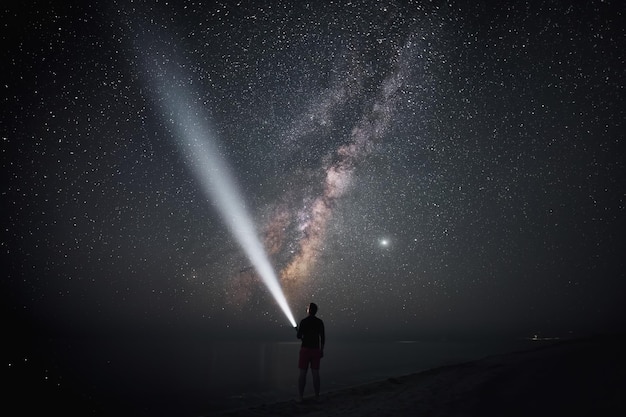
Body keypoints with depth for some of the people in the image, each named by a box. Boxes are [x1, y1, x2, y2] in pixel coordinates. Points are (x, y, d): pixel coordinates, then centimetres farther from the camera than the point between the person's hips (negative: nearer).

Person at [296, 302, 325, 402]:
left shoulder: (304, 321, -8)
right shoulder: (320, 322, 3)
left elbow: (299, 336, -6)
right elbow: (322, 337, 3)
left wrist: (298, 330, 15)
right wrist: (322, 350, 10)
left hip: (305, 349, -3)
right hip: (316, 350, 3)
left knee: (302, 373, 1)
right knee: (315, 373, 8)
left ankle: (301, 397, 2)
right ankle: (317, 396, 11)